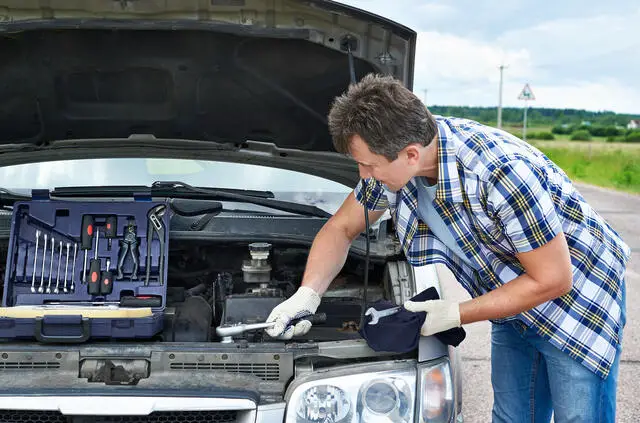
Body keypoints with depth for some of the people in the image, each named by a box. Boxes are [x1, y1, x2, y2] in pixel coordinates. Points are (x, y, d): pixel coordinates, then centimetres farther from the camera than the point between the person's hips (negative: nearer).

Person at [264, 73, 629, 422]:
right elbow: (341, 228, 2)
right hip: (515, 307, 7)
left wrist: (455, 315, -26)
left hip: (579, 297, -6)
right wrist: (307, 295, -13)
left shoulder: (503, 173, -38)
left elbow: (552, 279, -29)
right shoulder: (393, 163, -14)